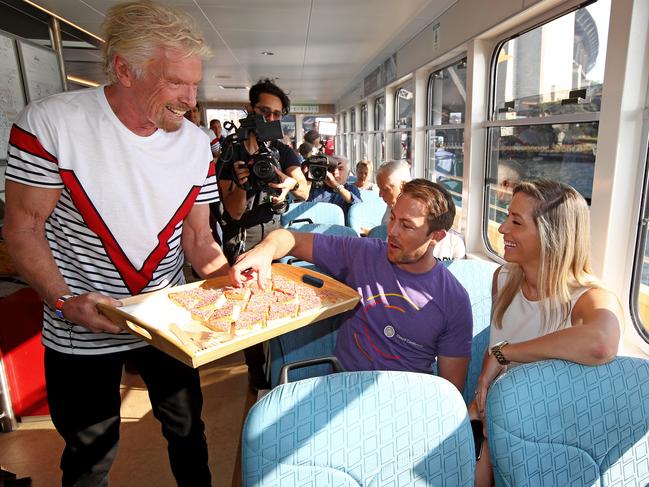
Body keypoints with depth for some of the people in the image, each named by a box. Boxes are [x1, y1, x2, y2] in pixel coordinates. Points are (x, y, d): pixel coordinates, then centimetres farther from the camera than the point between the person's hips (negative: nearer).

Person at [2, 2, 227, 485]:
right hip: (81, 332, -2)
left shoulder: (196, 142, -5)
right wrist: (64, 301, -22)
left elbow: (197, 235, 0)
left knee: (188, 428, 21)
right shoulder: (50, 123, -16)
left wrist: (226, 274, -17)